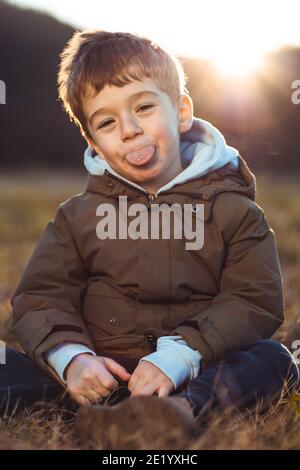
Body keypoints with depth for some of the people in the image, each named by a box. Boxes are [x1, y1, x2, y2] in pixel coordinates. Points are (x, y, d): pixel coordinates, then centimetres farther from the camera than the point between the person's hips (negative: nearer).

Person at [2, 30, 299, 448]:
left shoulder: (231, 210, 4)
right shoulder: (78, 216, 11)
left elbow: (256, 303, -5)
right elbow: (40, 296, 5)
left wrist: (176, 358, -20)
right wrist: (71, 358, -18)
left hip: (194, 370, -1)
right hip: (102, 371, 2)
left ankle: (184, 408, -52)